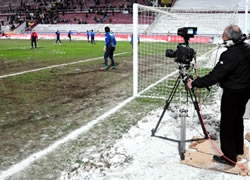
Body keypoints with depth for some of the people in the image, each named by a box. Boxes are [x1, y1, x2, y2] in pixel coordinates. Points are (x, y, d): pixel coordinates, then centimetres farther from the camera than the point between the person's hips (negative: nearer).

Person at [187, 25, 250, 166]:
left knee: (227, 124, 1)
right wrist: (223, 80, 15)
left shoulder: (231, 54, -27)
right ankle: (239, 149, 38)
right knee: (237, 119, 23)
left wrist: (195, 83, -21)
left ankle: (229, 157, 10)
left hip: (232, 93, -9)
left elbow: (215, 75, -27)